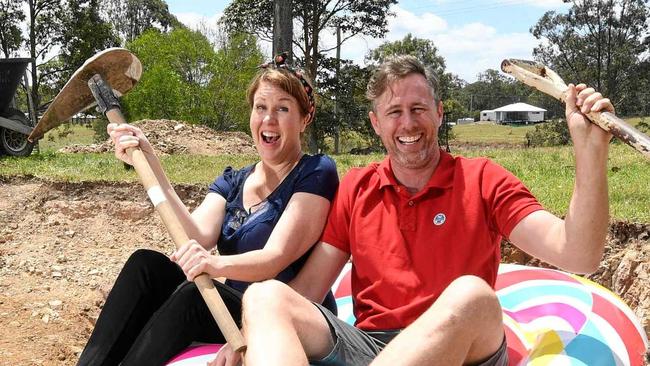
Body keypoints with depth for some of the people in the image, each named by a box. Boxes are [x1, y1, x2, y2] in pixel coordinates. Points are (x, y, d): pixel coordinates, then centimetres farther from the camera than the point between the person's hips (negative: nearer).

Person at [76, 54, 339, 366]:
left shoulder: (315, 173, -6)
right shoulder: (232, 182, 12)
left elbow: (276, 257, -20)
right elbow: (198, 238, -9)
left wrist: (217, 264, -41)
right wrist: (149, 164, -15)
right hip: (235, 309, 6)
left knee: (194, 295, -32)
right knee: (146, 264, -15)